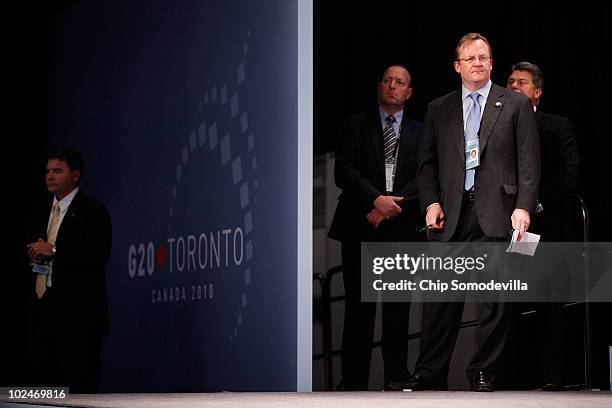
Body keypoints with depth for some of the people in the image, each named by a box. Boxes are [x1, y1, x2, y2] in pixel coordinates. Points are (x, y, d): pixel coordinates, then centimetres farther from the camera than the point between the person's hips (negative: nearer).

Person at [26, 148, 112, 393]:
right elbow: (31, 250, 25)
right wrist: (34, 252, 0)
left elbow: (99, 253, -16)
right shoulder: (41, 212, 20)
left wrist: (54, 251, -18)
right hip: (43, 306, 7)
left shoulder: (93, 211, -4)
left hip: (77, 310, -7)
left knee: (80, 381, -7)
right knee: (43, 373, 6)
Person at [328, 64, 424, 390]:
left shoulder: (420, 133, 13)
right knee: (358, 306, -2)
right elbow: (344, 171, -2)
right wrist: (376, 199, -15)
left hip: (401, 229, 1)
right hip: (360, 228, -1)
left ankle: (396, 378, 6)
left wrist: (392, 205, -11)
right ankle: (353, 379, 1)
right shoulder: (356, 125, 9)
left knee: (398, 308, 1)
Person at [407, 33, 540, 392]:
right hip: (452, 214, 2)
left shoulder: (516, 105, 7)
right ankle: (430, 374, 4)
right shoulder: (439, 110, 15)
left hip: (496, 213, -2)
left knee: (494, 298, 1)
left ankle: (483, 372, 8)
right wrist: (431, 202, 0)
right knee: (441, 297, -1)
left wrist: (523, 207, -8)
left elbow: (529, 162, 2)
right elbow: (428, 164, 15)